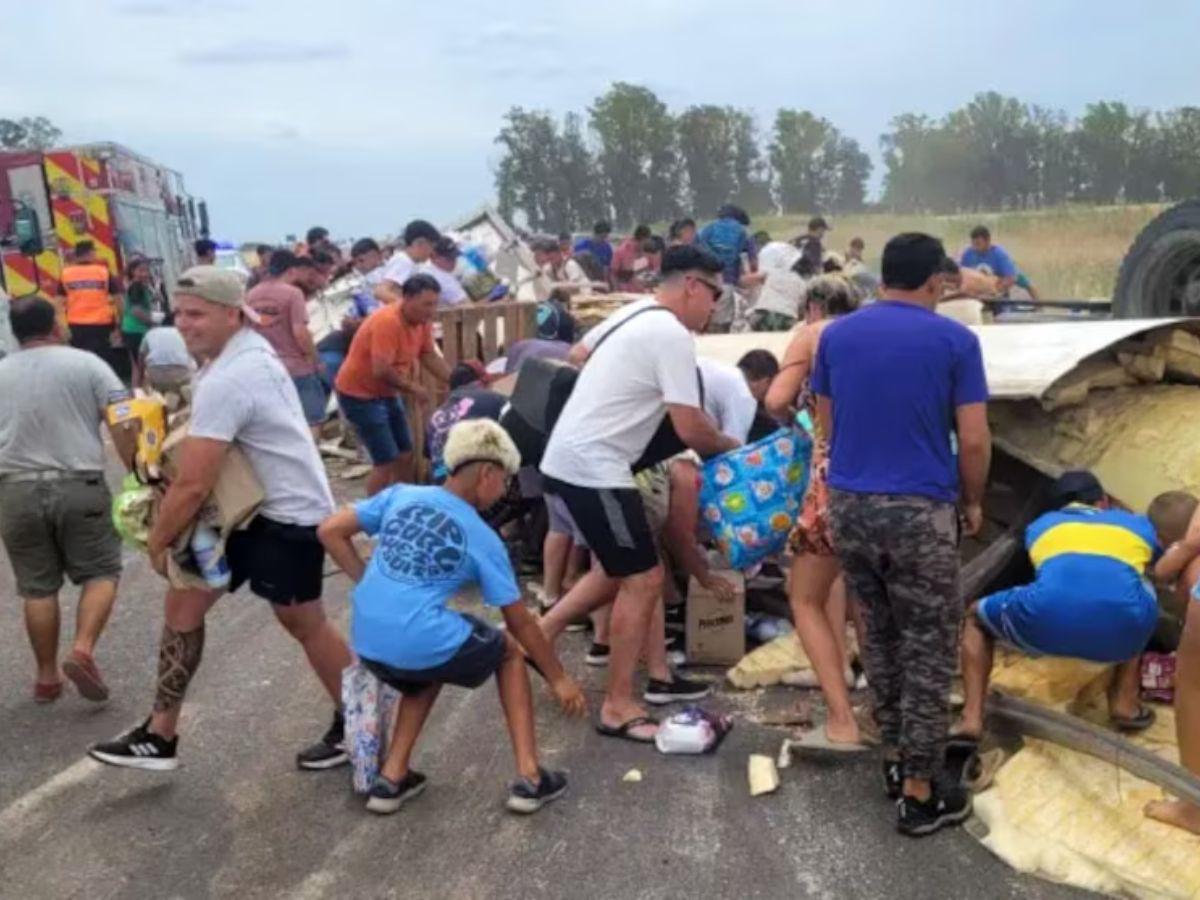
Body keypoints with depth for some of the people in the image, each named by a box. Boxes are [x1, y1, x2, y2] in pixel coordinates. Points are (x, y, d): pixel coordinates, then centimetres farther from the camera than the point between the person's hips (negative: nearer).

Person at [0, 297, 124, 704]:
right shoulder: (85, 363, -1)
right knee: (100, 573, 11)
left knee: (37, 587, 12)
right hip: (79, 487, -3)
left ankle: (46, 677, 20)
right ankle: (83, 650, -7)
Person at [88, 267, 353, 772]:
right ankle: (160, 736, 20)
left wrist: (158, 541, -8)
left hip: (288, 515, -10)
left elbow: (193, 486, -25)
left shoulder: (226, 381, -26)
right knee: (184, 601, 10)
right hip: (251, 507, 10)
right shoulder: (248, 350, 5)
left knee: (303, 623, 7)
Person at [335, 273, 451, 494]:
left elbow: (430, 356, 7)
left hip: (387, 393, 9)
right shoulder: (387, 322, -28)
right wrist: (413, 388, -20)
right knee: (386, 460, -12)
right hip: (359, 394, -9)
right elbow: (381, 370, -34)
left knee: (405, 455, 12)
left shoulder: (422, 320, -3)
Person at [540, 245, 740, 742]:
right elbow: (691, 430, -17)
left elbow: (577, 355, 29)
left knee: (619, 569, 22)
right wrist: (732, 446, 2)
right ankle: (618, 707, 3)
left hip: (568, 456, 10)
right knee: (644, 580, -4)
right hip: (593, 467, -10)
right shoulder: (673, 336, -16)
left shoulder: (633, 313, 13)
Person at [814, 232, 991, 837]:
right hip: (921, 510, -4)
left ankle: (895, 759, 30)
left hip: (849, 504, 5)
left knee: (880, 636, 20)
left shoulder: (835, 335, 6)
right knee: (929, 652, 6)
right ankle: (919, 793, 12)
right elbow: (974, 440, -7)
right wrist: (972, 502, 9)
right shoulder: (955, 340, -5)